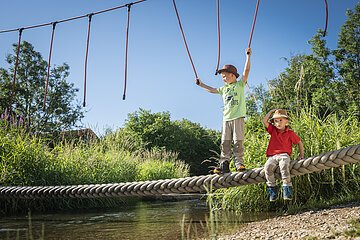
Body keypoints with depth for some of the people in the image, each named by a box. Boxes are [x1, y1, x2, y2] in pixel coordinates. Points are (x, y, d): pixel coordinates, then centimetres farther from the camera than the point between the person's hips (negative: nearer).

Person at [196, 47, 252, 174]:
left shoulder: (240, 84, 4)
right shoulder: (224, 89, 21)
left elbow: (246, 70, -6)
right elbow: (212, 90, 32)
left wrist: (248, 56, -10)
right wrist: (201, 84, 32)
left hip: (238, 117, -5)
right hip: (226, 118, 6)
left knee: (238, 141, -9)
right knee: (225, 142, -1)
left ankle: (239, 162, -8)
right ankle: (224, 164, -2)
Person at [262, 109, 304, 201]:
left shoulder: (290, 133, 11)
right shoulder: (273, 130, 18)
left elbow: (299, 142, 19)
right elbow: (264, 121, 10)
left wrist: (301, 155, 13)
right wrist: (271, 111, 16)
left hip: (284, 155, -2)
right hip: (272, 157, 2)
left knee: (284, 166, -37)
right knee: (267, 167, -29)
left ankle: (287, 188, -34)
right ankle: (272, 189, -21)